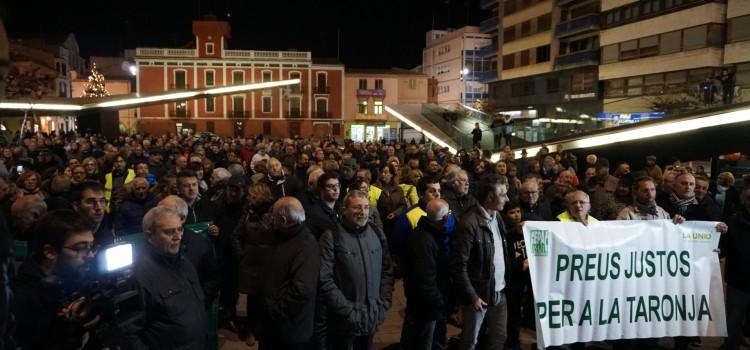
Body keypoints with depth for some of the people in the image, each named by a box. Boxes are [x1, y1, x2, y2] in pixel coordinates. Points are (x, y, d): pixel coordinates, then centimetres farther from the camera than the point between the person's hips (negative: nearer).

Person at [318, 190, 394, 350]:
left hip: (373, 318, 5)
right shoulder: (331, 237, -13)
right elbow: (324, 280, -17)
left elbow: (387, 271, 9)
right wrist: (349, 311, -17)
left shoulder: (377, 234, 5)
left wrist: (384, 304, 0)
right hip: (344, 321, -4)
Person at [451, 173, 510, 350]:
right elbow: (458, 266, -20)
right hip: (479, 294, -7)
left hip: (500, 292, 7)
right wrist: (472, 297, -16)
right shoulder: (469, 224, -20)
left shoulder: (497, 218, 6)